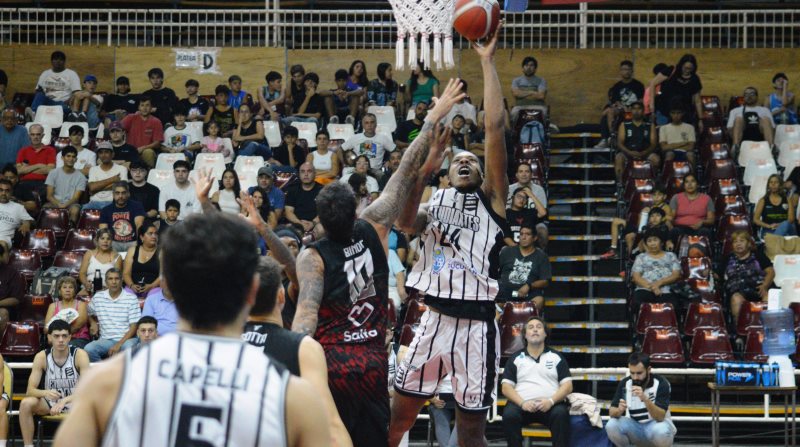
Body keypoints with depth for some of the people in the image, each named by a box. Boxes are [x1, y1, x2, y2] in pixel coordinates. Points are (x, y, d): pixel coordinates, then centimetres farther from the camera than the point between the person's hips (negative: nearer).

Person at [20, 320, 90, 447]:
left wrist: (64, 401, -37)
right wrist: (45, 393, -36)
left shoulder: (79, 355, -15)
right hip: (50, 403, 2)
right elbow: (30, 390, -12)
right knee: (26, 403, -28)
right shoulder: (41, 357, -10)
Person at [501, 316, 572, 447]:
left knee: (561, 414, -34)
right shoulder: (516, 359, 17)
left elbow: (567, 385, 8)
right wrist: (522, 403, -12)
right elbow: (506, 387, 8)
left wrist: (551, 401, -12)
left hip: (550, 405, 0)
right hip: (522, 404, 0)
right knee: (509, 415, -33)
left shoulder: (556, 357, 16)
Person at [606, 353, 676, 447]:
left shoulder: (661, 384, -17)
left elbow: (660, 417, -26)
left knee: (661, 431, -38)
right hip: (633, 427, 3)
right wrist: (620, 410, -34)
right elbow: (612, 412, -10)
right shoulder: (624, 384, -7)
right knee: (611, 426, -27)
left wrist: (645, 398, -42)